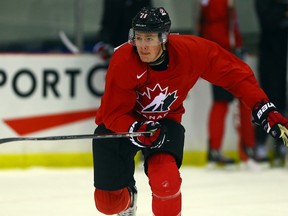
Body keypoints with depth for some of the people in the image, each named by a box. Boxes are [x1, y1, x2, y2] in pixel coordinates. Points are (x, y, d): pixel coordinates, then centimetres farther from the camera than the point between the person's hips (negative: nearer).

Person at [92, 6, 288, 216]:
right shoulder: (123, 61, -29)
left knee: (165, 179, -29)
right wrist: (137, 130, -44)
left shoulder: (192, 51, -24)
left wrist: (265, 110, -20)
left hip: (164, 121, 0)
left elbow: (235, 73, -14)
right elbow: (113, 114, -24)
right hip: (119, 125, 0)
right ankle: (127, 195, 41)